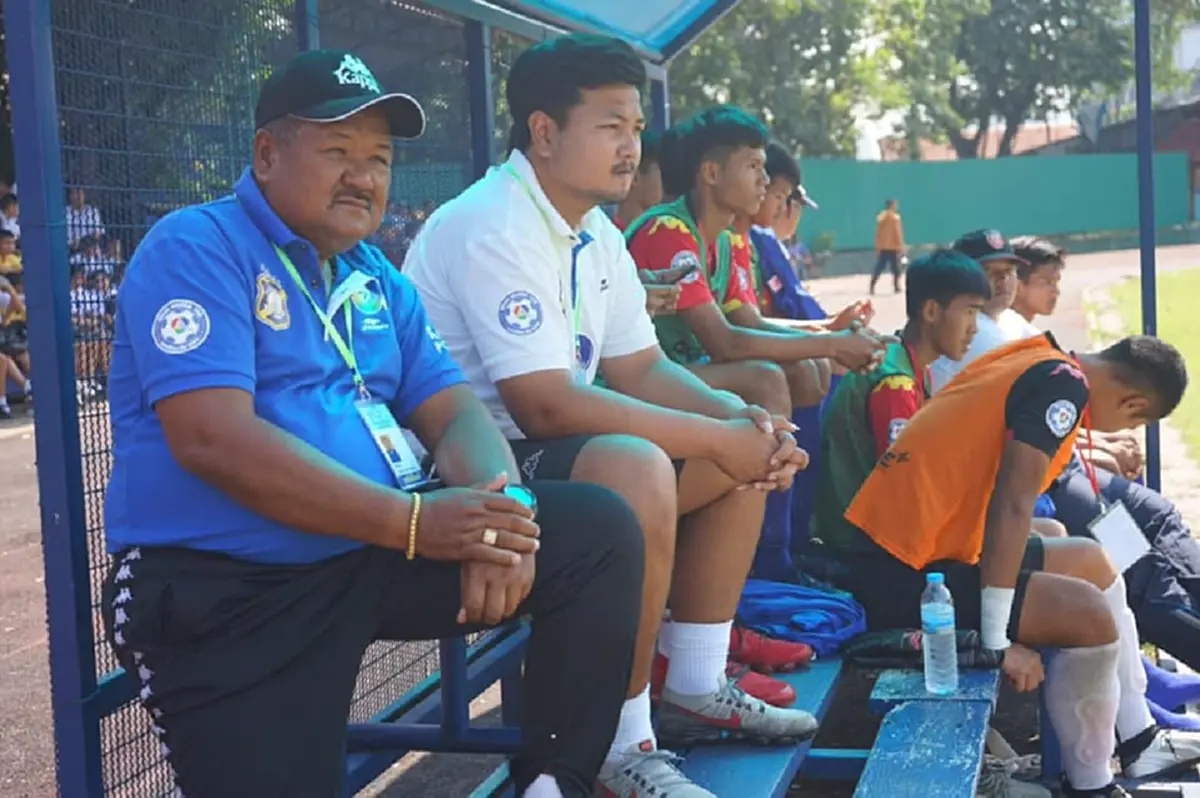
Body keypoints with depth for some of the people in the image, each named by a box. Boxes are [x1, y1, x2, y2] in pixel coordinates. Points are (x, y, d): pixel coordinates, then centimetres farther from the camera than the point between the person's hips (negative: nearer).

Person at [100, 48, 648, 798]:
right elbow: (214, 439, -21)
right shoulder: (195, 249, -9)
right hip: (227, 592, -6)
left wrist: (501, 504, -16)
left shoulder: (376, 277, 15)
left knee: (601, 528, -5)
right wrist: (413, 520, -25)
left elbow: (454, 411, 9)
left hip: (376, 552, 7)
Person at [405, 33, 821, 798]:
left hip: (544, 449, 10)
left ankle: (694, 691, 15)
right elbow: (544, 406, -28)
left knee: (744, 460, 8)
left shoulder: (596, 233, 8)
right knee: (635, 467, -35)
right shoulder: (493, 230, -22)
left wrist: (743, 419, -9)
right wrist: (713, 436, -23)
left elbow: (642, 369, 11)